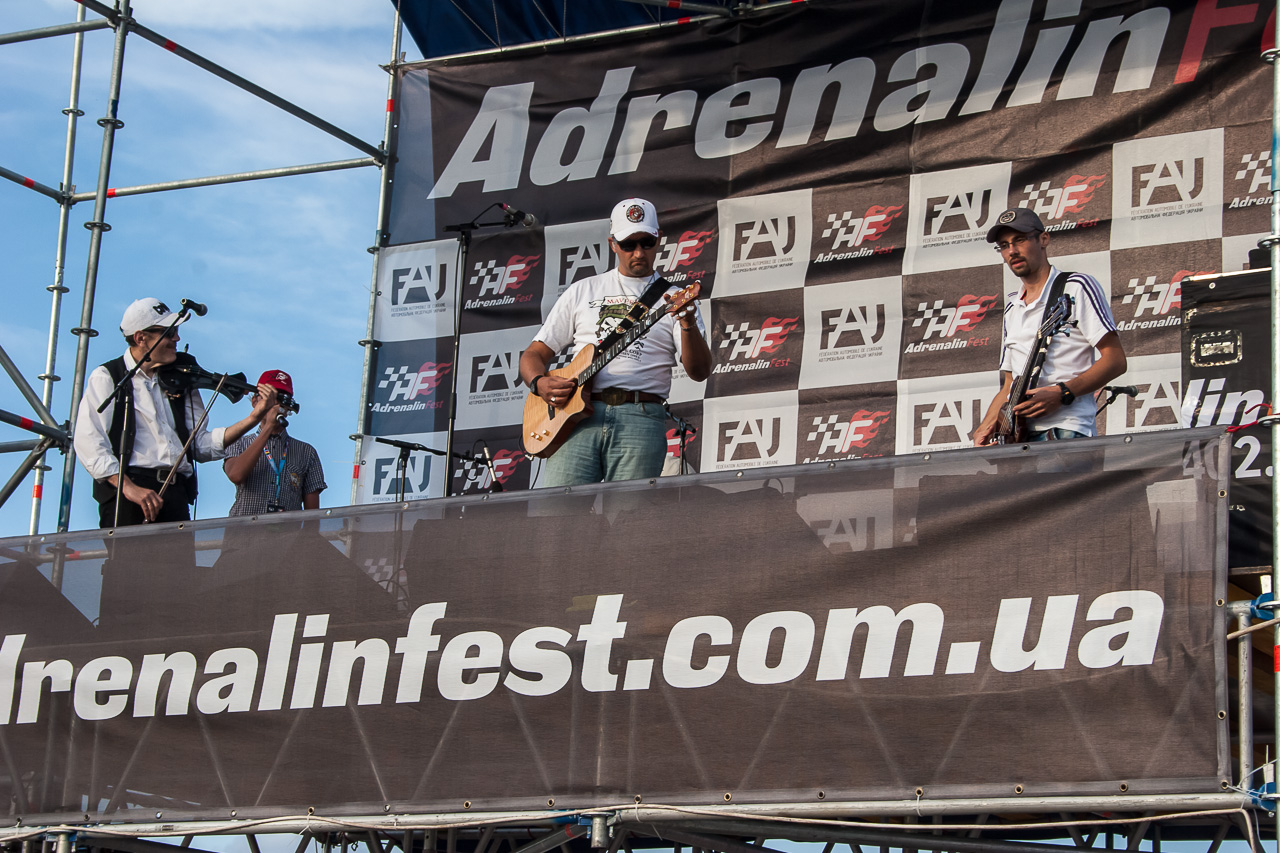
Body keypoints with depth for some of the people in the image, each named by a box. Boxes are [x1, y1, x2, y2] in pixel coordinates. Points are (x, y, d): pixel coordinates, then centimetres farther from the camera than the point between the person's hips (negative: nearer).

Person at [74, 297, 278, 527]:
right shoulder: (107, 377, 6)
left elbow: (201, 445, 13)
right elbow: (89, 443, -7)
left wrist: (253, 418, 2)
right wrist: (129, 488, -19)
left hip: (175, 494, 4)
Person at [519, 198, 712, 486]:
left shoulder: (671, 299, 14)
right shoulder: (582, 291, 20)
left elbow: (700, 372, 1)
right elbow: (534, 355, 20)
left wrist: (688, 325, -17)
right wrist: (540, 383, -3)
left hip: (640, 420, -1)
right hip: (578, 415, 1)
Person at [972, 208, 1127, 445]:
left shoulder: (1076, 288, 5)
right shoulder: (1012, 308, 25)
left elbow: (1115, 360, -3)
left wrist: (1061, 394, -14)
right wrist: (987, 427, 7)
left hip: (1066, 429, -6)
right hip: (1019, 436, 6)